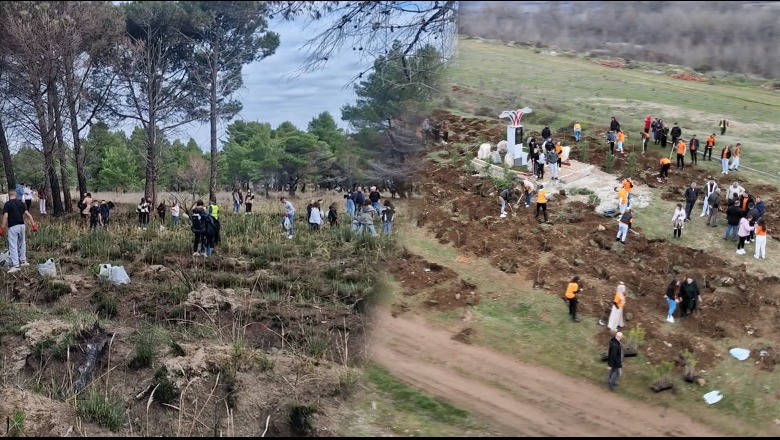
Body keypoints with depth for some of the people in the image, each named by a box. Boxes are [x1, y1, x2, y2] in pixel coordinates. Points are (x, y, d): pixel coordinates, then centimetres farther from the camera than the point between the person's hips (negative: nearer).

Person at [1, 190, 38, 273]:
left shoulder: (7, 204, -8)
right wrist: (33, 224, 2)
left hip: (13, 227, -5)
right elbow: (27, 214, 1)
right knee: (22, 243, 20)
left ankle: (15, 265, -7)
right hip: (22, 225, 5)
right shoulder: (21, 203, 6)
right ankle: (23, 261, 27)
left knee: (13, 246, -3)